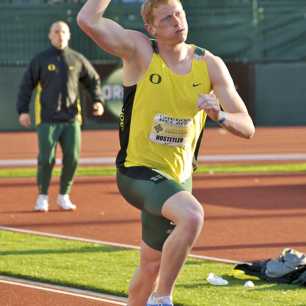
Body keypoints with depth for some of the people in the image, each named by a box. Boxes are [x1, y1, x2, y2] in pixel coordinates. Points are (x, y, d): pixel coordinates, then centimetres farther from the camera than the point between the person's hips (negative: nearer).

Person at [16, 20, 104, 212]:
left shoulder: (77, 60, 8)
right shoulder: (40, 60, 3)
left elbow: (93, 80, 17)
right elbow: (26, 85, 3)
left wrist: (98, 101, 2)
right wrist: (23, 110, -6)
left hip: (71, 119, 2)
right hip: (47, 119, -2)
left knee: (72, 158, -2)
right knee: (46, 159, -9)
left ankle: (64, 196, 14)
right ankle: (42, 197, 6)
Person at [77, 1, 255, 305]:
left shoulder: (210, 65, 0)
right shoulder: (138, 49, -10)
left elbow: (247, 128, -4)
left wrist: (220, 115, -25)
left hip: (178, 176, 5)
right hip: (138, 171, -5)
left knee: (153, 264, 17)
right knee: (192, 215, -32)